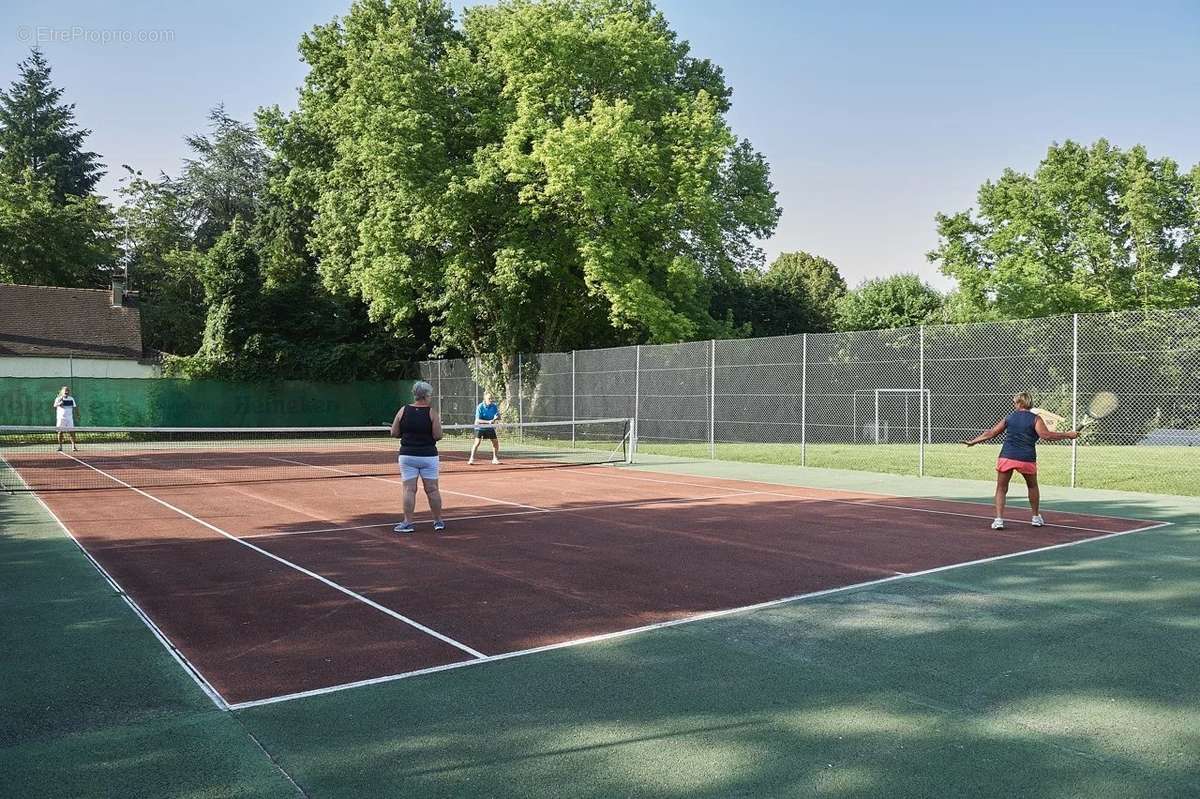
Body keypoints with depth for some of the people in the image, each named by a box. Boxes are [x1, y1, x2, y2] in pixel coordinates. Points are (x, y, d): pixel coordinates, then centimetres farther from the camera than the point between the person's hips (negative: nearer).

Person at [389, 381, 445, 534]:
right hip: (428, 456, -1)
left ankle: (408, 523, 4)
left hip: (407, 455, 1)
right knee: (432, 490, 7)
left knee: (409, 489, 3)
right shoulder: (432, 413, -7)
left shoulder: (403, 411, 0)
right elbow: (438, 436, -10)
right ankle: (438, 522, 16)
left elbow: (394, 433, 3)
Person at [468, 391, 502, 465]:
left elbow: (499, 417, -6)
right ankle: (471, 459, -8)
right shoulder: (480, 407, -19)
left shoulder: (494, 406, -8)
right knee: (477, 442, -17)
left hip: (490, 427, 4)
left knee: (496, 442, 3)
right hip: (480, 427, -4)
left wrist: (496, 418, -30)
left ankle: (495, 459, 19)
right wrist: (488, 422, -33)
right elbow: (477, 420, -23)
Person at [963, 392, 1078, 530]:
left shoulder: (1009, 417, 12)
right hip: (1027, 459, -1)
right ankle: (1036, 517, 33)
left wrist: (973, 442, 24)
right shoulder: (1035, 419, 2)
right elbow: (1045, 435, -12)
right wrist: (1067, 435, -6)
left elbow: (990, 433, 14)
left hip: (1006, 457, 1)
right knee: (1033, 486, 25)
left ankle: (999, 519, -3)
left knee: (1001, 489, 11)